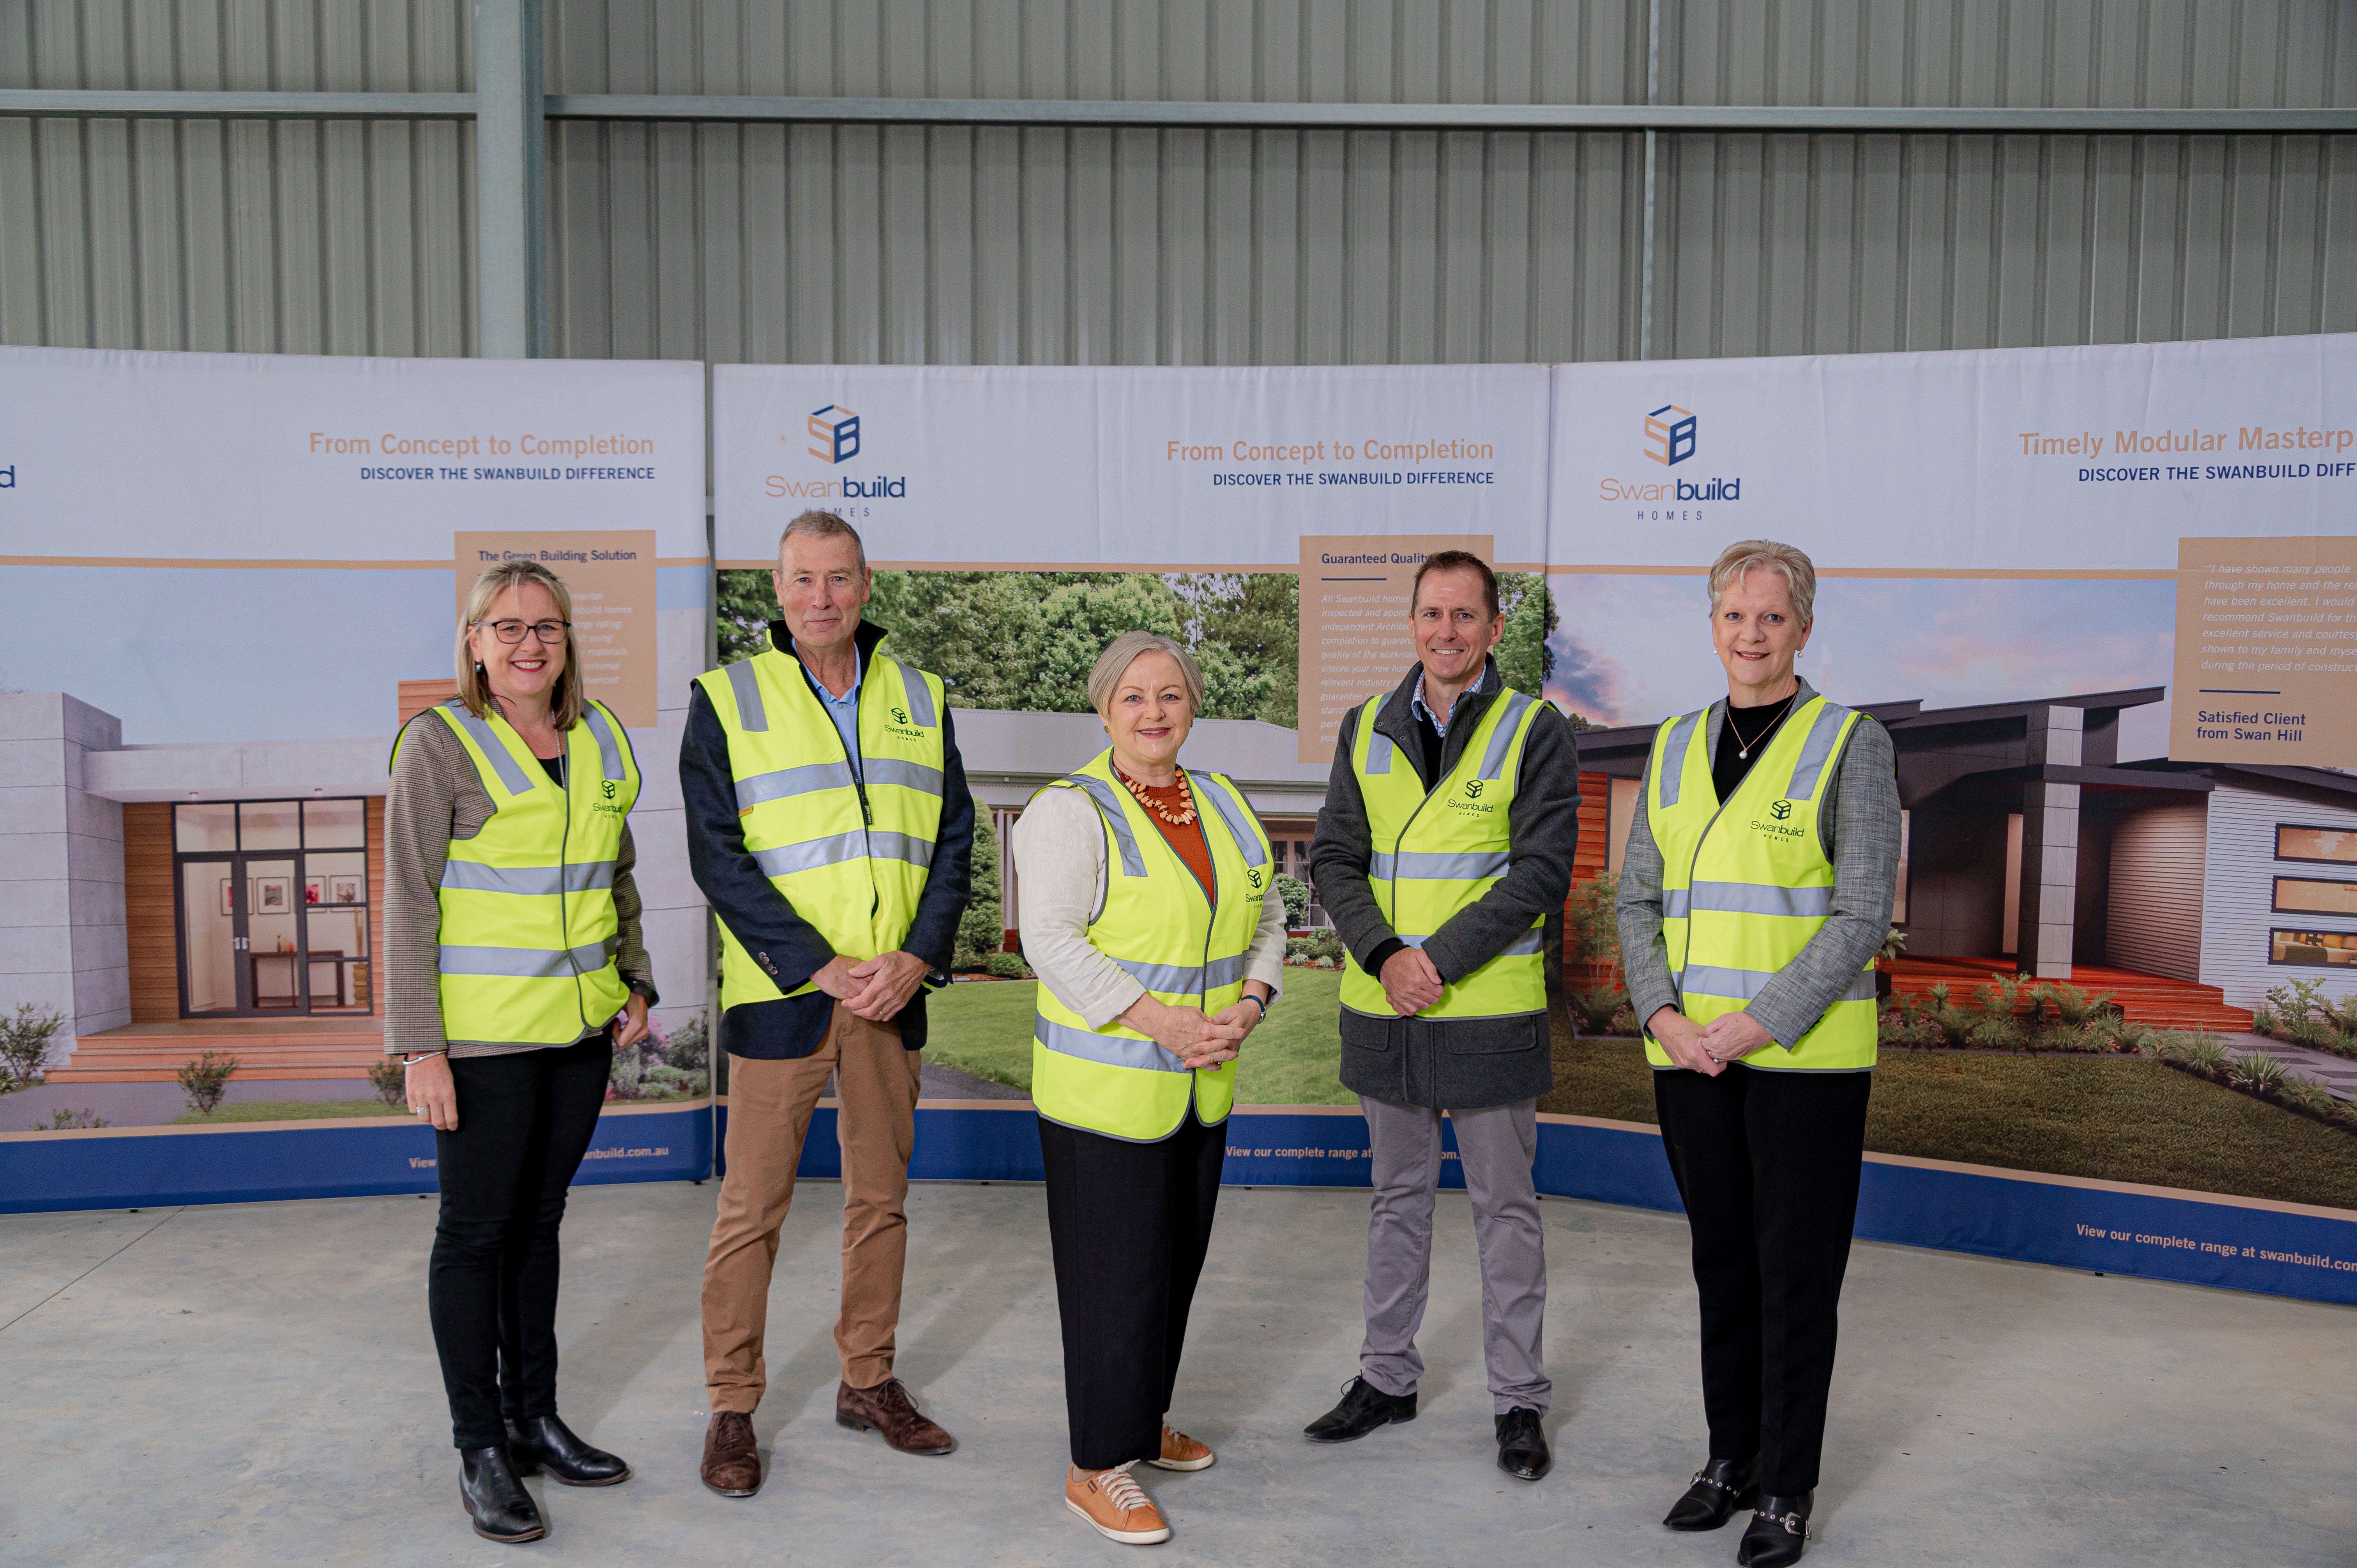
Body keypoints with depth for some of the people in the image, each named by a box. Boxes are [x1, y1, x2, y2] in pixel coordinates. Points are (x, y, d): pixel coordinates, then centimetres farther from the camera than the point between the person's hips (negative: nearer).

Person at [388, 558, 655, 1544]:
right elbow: (408, 901, -10)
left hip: (581, 1025, 5)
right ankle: (481, 1451, 13)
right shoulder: (442, 743, -8)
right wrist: (419, 1047, -14)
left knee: (539, 1221, 14)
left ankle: (535, 1420, 25)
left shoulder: (600, 740, 9)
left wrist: (635, 982, 9)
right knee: (478, 1229, 2)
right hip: (481, 1032, -5)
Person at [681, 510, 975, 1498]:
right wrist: (822, 967, -15)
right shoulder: (727, 701, -2)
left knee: (883, 1195, 13)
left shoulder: (919, 701, 8)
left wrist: (916, 957, -9)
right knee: (752, 1207, 2)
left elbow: (954, 842, 6)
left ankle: (868, 1381, 29)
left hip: (895, 995, 4)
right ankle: (732, 1410, 17)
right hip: (781, 995, -3)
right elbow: (718, 857, -8)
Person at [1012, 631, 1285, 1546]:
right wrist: (1158, 1022, -23)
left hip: (1200, 1090, 7)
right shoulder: (1070, 813, -12)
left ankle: (1142, 1420, 35)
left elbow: (1266, 922, 13)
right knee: (1116, 1274, -1)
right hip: (1104, 1086, -7)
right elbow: (1051, 940, -19)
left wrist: (1249, 1006, -5)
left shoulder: (1223, 807, 10)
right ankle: (1096, 1469, 12)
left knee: (1176, 1263, 17)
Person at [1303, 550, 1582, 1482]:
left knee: (1505, 1206, 7)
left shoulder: (1536, 733, -4)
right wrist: (1386, 955, -14)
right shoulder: (1367, 731, 7)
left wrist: (1440, 962, -19)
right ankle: (1386, 1378, 30)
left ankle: (1519, 1400, 21)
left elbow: (1540, 873, -11)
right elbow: (1335, 860, 3)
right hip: (1382, 1011, 4)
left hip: (1491, 1011, -3)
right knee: (1397, 1197, 16)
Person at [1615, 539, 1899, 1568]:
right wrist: (1663, 1015, -5)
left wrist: (1759, 1023, -16)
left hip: (1806, 1057, -4)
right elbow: (1638, 900, 10)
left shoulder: (1851, 744, -4)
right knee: (1721, 1261, 14)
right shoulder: (1675, 748, 9)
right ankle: (1730, 1457, 30)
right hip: (1689, 1056, 4)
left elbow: (1863, 916, -9)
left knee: (1797, 1272, 4)